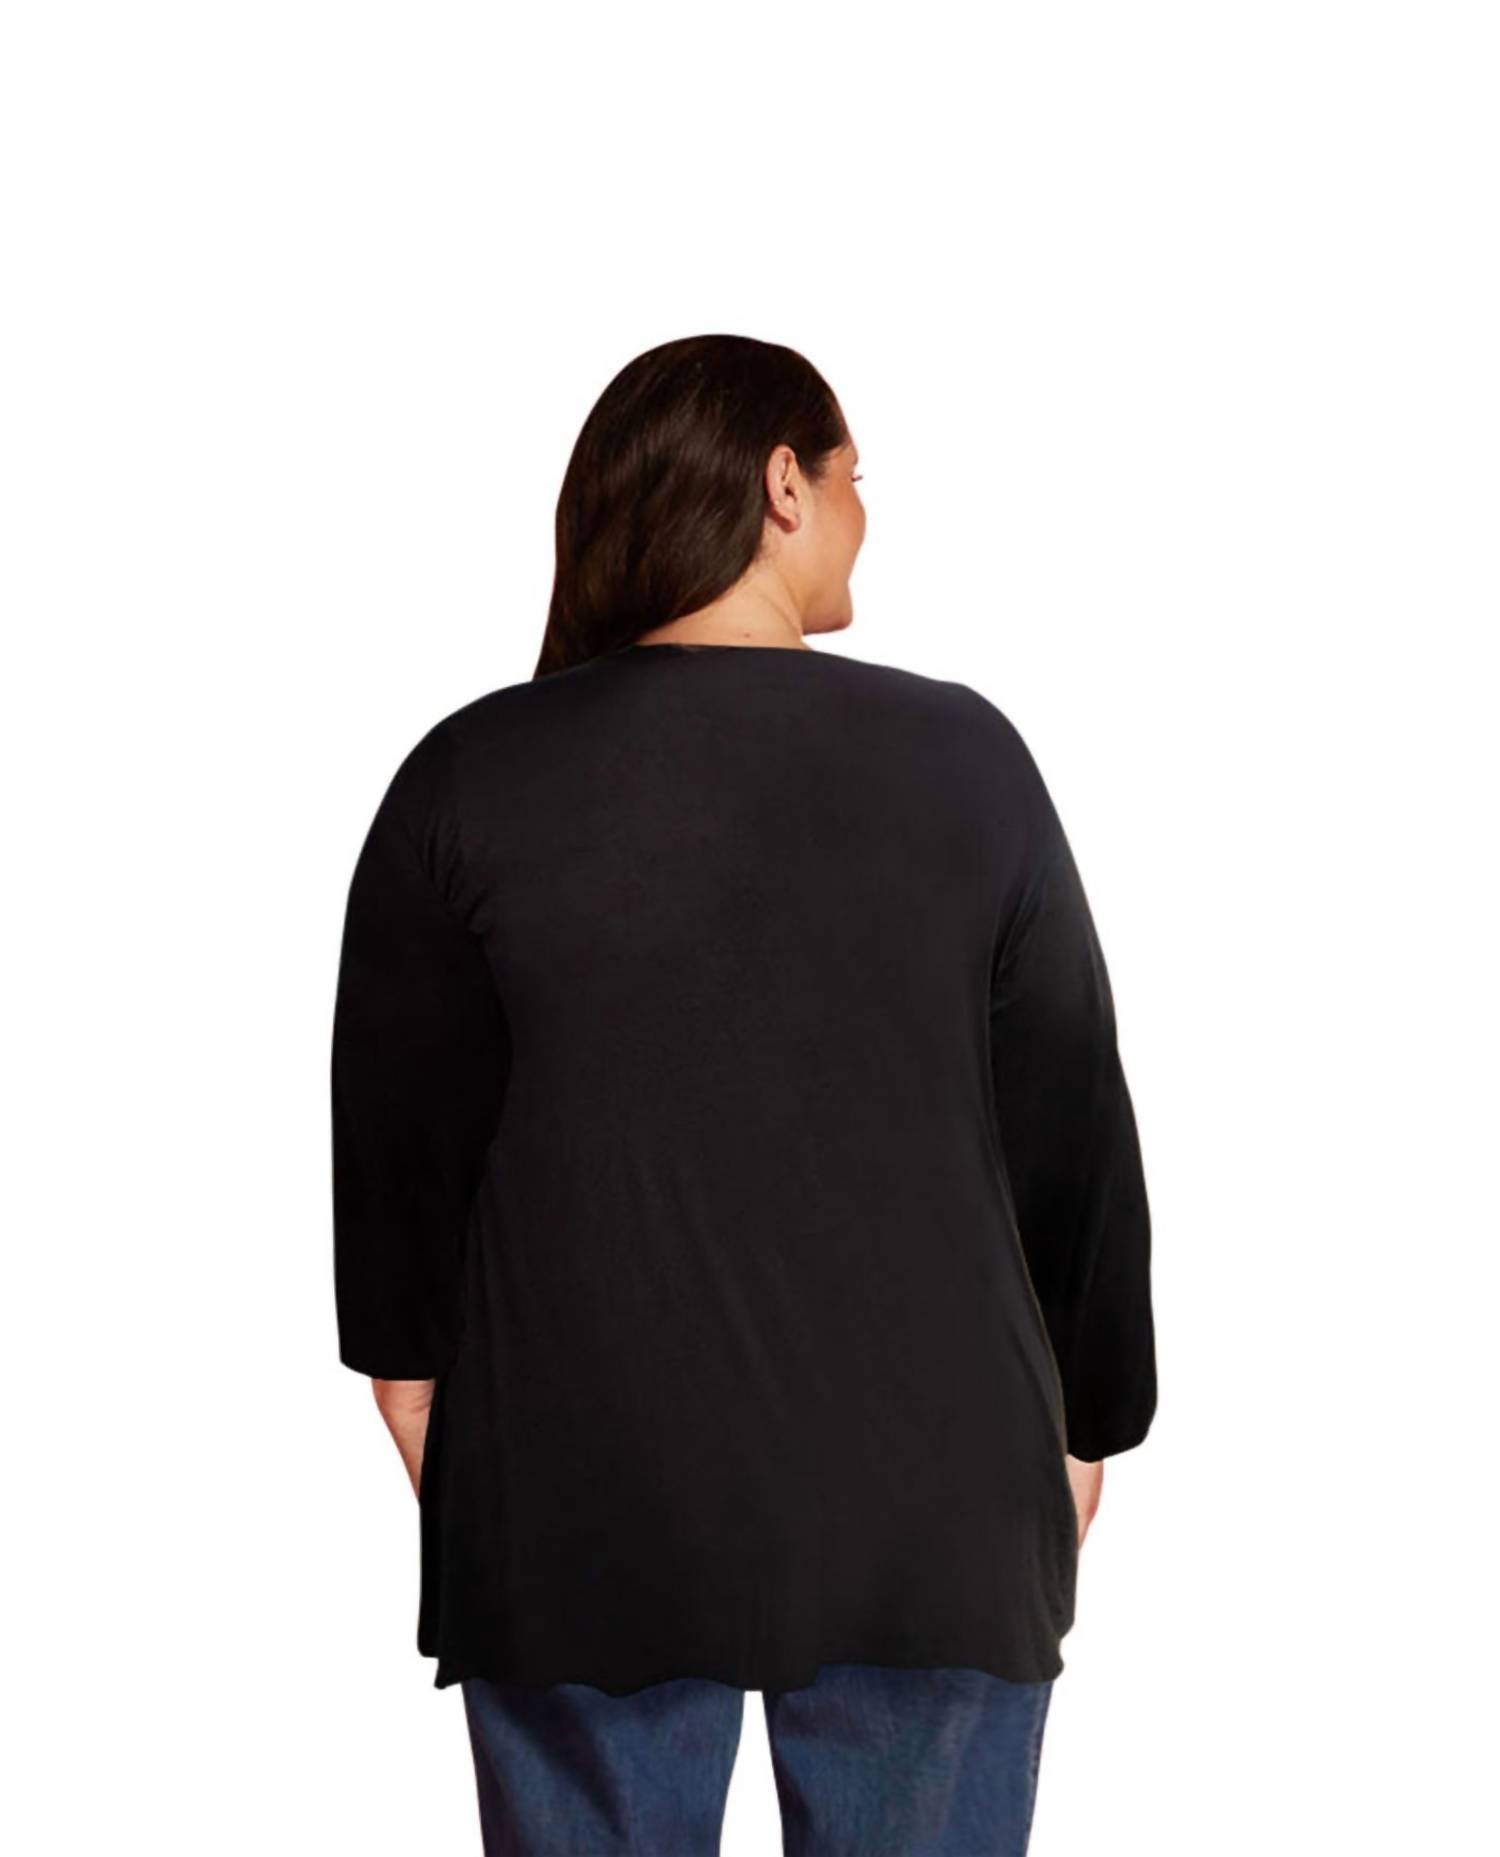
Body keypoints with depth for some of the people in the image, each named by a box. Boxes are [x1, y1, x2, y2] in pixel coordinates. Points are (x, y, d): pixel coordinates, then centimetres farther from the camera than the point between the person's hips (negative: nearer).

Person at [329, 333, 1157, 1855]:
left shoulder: (469, 778, -5)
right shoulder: (963, 759, -5)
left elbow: (398, 1127, 4)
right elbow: (1075, 1126, 2)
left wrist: (408, 1359, 20)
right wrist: (1087, 1422, 14)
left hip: (578, 1502, 1)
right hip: (927, 1501, 0)